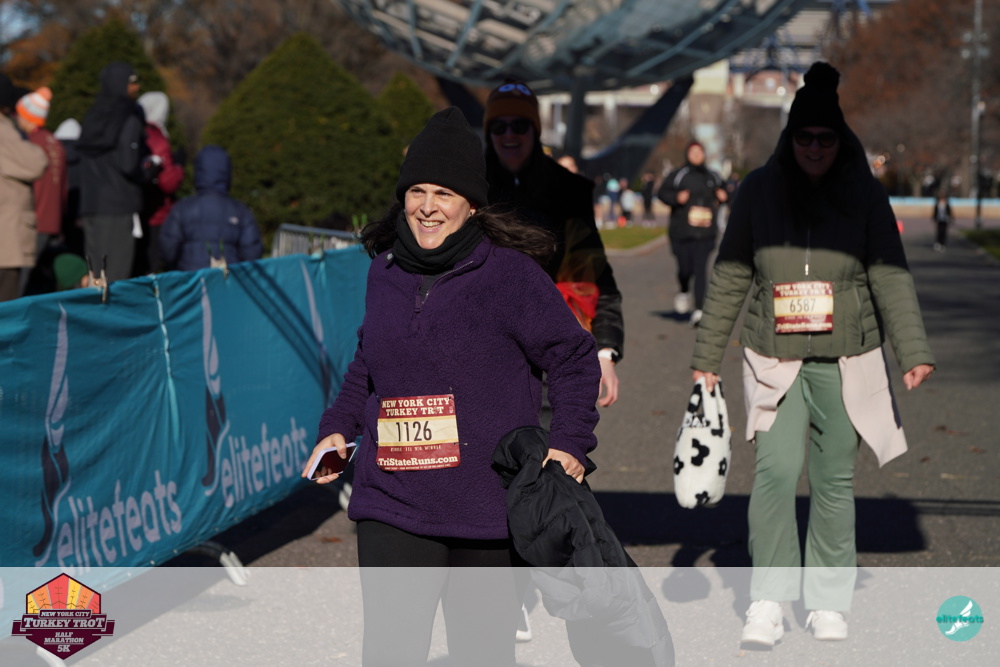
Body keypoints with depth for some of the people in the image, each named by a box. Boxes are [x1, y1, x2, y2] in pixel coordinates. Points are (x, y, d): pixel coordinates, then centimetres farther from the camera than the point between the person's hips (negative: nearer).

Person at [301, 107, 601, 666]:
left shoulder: (511, 273, -6)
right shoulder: (386, 270, 8)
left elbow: (575, 359, 2)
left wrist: (570, 443, -8)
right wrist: (339, 427, 9)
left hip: (487, 510, -3)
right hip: (391, 505, 3)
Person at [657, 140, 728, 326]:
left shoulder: (712, 177, 14)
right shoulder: (677, 175, 4)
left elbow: (721, 193, 27)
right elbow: (662, 193, 1)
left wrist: (723, 196, 4)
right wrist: (676, 198, -16)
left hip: (705, 233, 1)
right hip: (681, 232, -1)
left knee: (701, 269, -9)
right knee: (685, 268, -1)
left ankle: (699, 309, -11)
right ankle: (684, 292, 34)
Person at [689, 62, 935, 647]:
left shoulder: (865, 195, 0)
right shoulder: (760, 191, 1)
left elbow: (891, 276, -1)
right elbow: (730, 279, 7)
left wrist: (914, 351, -12)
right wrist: (707, 357, 9)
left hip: (846, 362, 0)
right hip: (774, 358, 0)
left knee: (835, 480, 5)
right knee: (776, 472, -12)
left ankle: (829, 600, 18)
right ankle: (768, 599, -2)